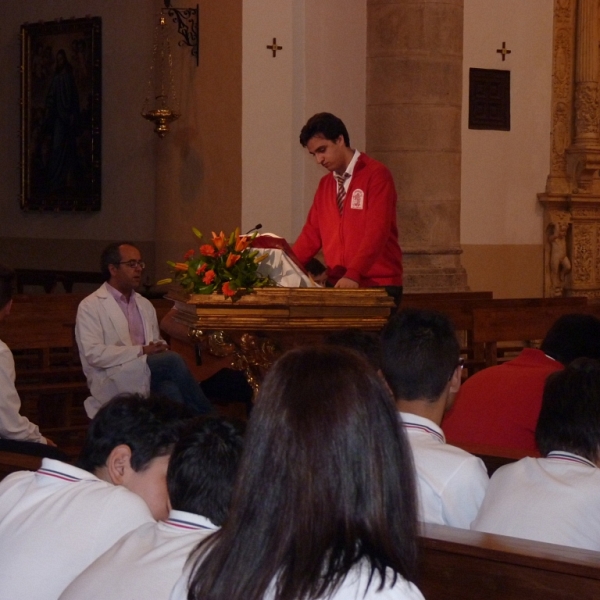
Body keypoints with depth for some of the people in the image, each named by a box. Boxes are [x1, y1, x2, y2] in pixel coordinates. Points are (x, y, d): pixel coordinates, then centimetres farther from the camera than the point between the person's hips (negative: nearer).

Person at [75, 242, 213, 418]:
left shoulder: (145, 305, 22)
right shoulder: (90, 306, 0)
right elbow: (93, 353, -12)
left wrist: (160, 348, -4)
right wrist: (141, 351, -17)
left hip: (147, 378, 5)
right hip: (113, 383, -5)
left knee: (170, 389, -34)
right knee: (172, 361, -28)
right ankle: (208, 418, -18)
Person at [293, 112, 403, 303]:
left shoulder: (376, 175, -7)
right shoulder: (325, 185, 14)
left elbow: (377, 232, -18)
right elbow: (312, 232, 11)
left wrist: (353, 275, -28)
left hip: (378, 287, -5)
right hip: (339, 285, 5)